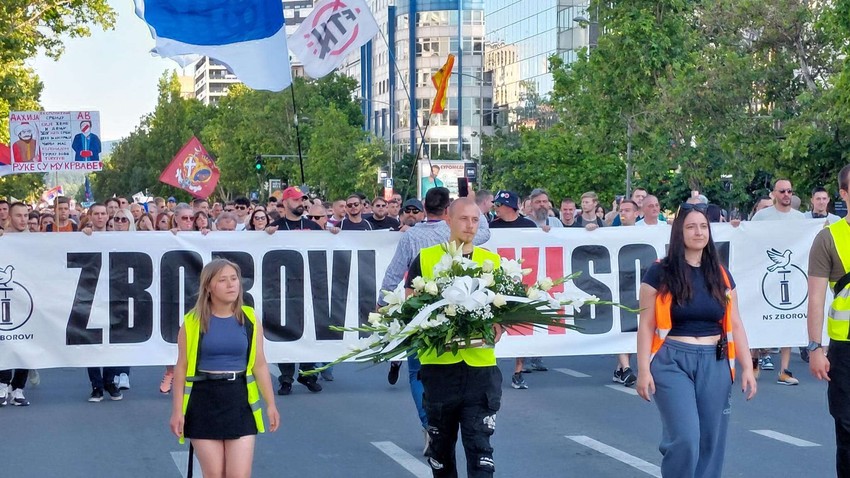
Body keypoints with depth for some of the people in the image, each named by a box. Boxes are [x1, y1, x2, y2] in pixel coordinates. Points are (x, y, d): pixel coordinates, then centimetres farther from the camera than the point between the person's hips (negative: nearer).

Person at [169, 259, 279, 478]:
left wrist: (270, 404, 9)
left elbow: (260, 364, 8)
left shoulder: (250, 320, 3)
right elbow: (182, 367, -1)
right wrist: (177, 410, -3)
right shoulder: (193, 322, -4)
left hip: (239, 400, 1)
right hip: (204, 401, -1)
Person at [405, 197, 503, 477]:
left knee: (479, 445, -6)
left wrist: (498, 328, -9)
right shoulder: (425, 259, 3)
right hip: (438, 363, 0)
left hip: (480, 364, 0)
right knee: (441, 444, 14)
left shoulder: (491, 260, 8)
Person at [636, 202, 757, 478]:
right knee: (684, 439, -13)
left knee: (711, 441, 5)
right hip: (672, 362, -4)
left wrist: (747, 367, 5)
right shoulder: (660, 274, -2)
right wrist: (643, 370, -8)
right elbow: (646, 325, -2)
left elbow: (734, 324, 11)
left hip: (714, 364, 4)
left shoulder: (721, 276, 9)